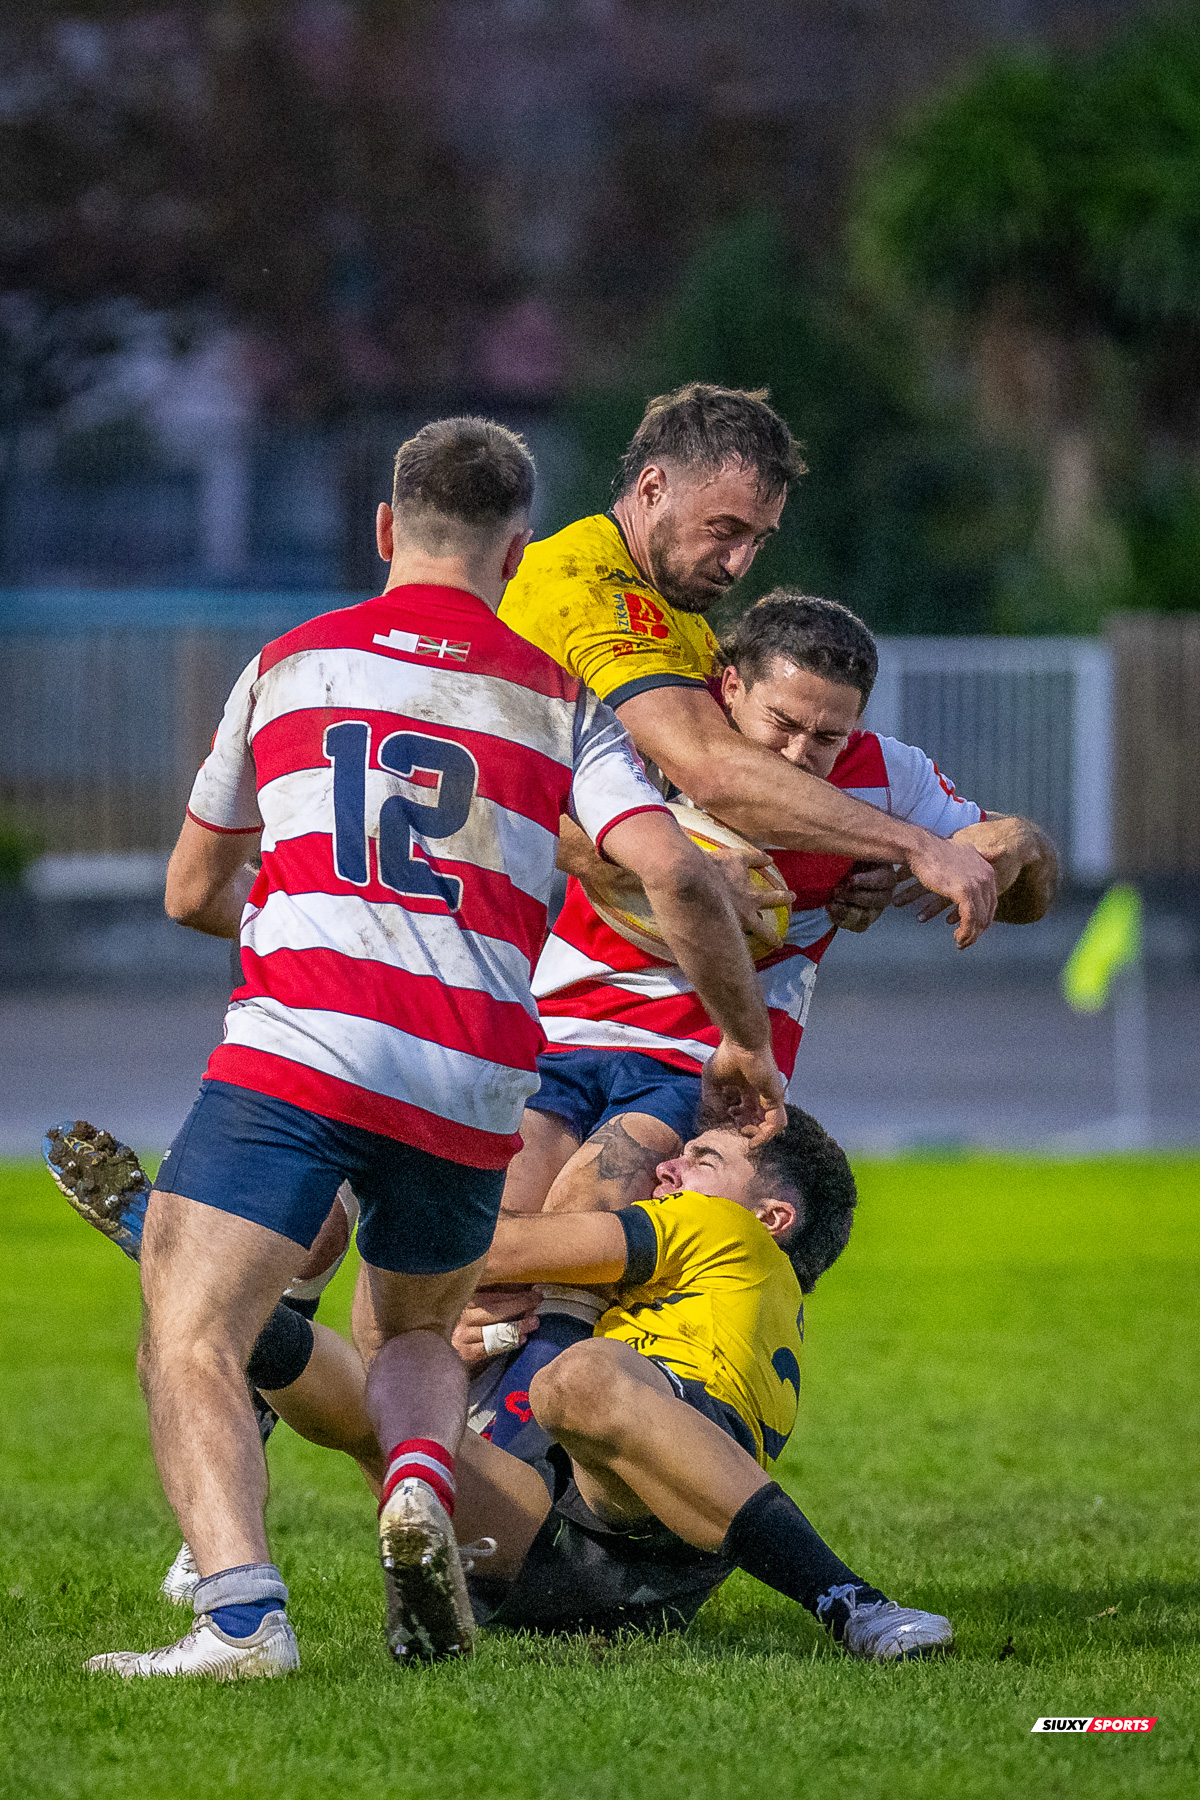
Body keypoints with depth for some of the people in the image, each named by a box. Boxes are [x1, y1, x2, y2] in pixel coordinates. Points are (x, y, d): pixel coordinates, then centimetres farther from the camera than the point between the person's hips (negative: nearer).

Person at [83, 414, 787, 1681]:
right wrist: (748, 1044, 16)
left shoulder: (288, 664, 15)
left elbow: (192, 892, 25)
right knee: (411, 1337, 26)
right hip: (474, 1091, 3)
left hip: (298, 1050, -3)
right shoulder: (557, 698, 14)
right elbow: (676, 877, 1)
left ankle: (239, 1610, -31)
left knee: (190, 1342, -7)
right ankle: (420, 1489, -7)